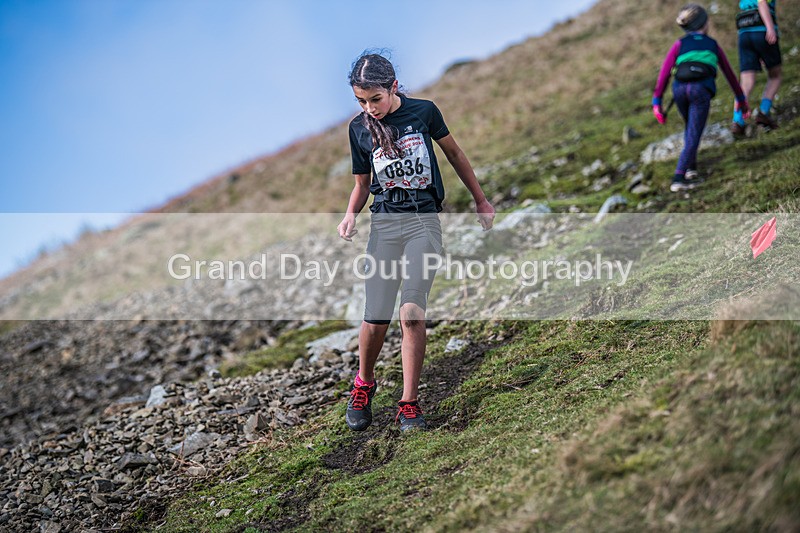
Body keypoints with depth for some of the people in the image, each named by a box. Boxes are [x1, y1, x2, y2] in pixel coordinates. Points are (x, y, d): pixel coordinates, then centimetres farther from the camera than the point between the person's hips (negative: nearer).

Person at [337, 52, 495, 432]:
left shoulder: (424, 112, 0)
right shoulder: (359, 128, 5)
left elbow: (453, 153, 14)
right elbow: (362, 183, 13)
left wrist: (481, 200, 19)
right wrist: (351, 215, -7)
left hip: (424, 220, -1)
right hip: (384, 222, 1)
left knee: (412, 312, -14)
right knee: (376, 318, -5)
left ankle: (409, 404, -4)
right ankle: (363, 384, 23)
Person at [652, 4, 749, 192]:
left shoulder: (679, 44, 21)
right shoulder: (713, 45, 24)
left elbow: (664, 73, 10)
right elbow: (729, 73, 33)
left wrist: (657, 102, 8)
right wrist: (741, 98, 43)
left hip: (680, 88, 2)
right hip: (701, 90, -2)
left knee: (691, 129, 25)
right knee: (693, 136, -3)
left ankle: (691, 169, 18)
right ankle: (678, 179, -16)